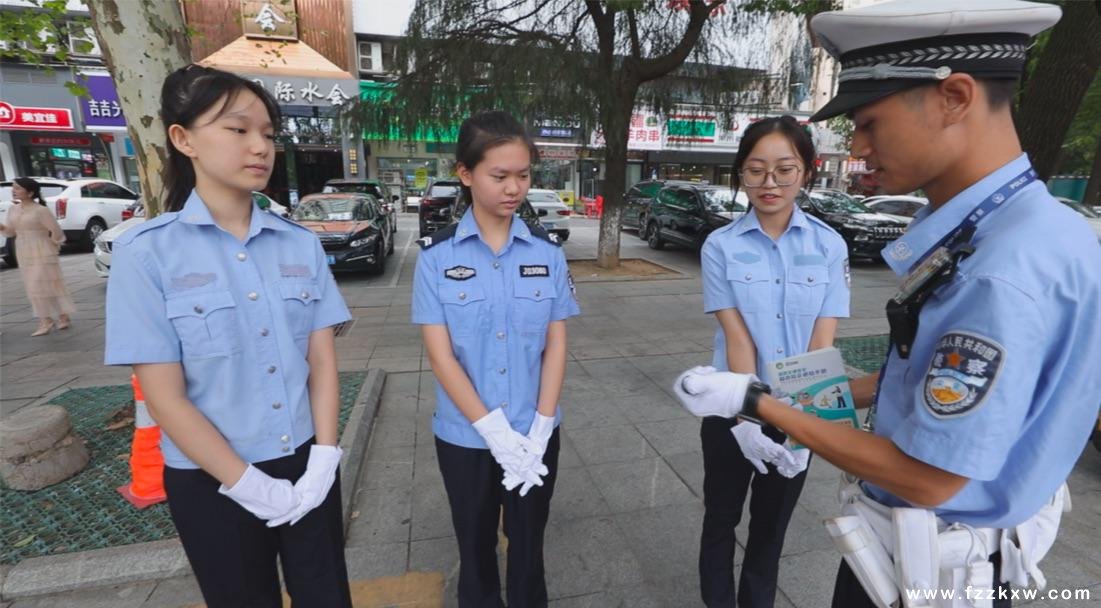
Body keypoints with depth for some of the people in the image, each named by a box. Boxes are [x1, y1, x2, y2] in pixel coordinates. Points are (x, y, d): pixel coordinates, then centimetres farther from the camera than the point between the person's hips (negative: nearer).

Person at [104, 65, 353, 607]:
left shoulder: (301, 244, -2)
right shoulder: (146, 252, -10)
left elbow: (322, 361, -2)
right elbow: (164, 397, -12)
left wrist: (323, 459, -10)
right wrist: (252, 487, -14)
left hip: (308, 467, 3)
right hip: (212, 484, -2)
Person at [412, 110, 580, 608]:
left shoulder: (548, 252, -4)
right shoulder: (437, 256, -9)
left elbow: (556, 345, -3)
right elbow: (440, 354, -11)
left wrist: (539, 431, -10)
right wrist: (494, 432, -17)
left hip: (536, 436, 1)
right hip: (465, 437, -1)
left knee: (528, 548, 20)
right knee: (476, 550, 21)